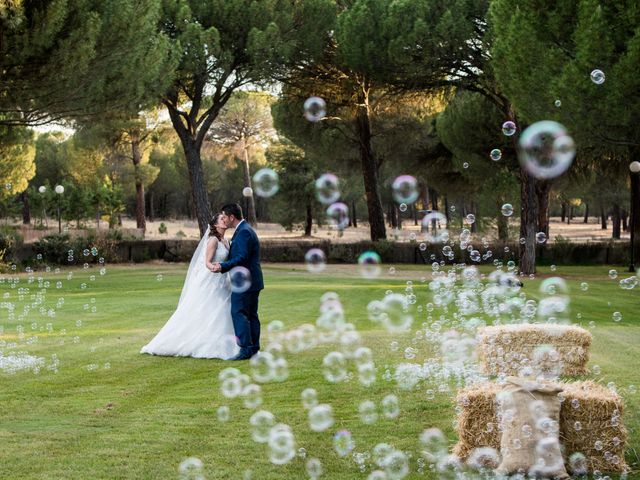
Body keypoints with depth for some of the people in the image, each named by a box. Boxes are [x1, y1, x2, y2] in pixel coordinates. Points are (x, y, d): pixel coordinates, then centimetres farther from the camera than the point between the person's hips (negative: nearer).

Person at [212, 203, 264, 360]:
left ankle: (246, 349, -12)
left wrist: (223, 266, -23)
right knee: (251, 315, 12)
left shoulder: (243, 232, -16)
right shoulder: (245, 229, 17)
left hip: (243, 282, -11)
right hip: (252, 281, 11)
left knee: (239, 313, -10)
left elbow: (242, 257, -24)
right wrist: (223, 264, 17)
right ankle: (254, 348, 15)